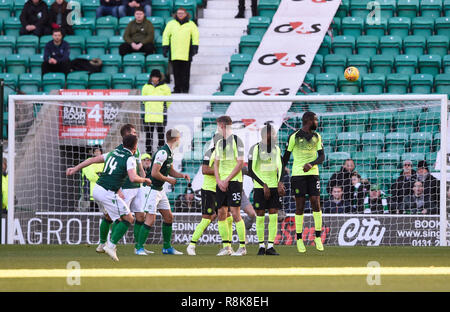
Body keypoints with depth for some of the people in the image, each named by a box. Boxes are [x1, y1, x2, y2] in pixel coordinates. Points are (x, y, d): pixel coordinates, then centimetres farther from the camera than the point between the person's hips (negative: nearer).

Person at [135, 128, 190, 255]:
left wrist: (182, 175, 4)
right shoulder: (163, 152, -20)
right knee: (150, 219, -14)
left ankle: (167, 247, 20)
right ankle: (140, 248, -9)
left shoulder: (169, 153, 10)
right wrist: (169, 180, -12)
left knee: (168, 217, 12)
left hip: (160, 190, 10)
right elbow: (154, 173, -24)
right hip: (151, 189, -10)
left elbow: (171, 171, 22)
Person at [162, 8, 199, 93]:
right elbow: (166, 36, 12)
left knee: (185, 72, -1)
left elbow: (195, 36, 8)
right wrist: (165, 47, 4)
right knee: (176, 72, 0)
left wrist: (195, 47, -2)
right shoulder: (171, 24, 13)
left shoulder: (191, 24, 11)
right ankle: (177, 88, 7)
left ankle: (185, 88, 6)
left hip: (186, 53, -1)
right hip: (174, 53, 1)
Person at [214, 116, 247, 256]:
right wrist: (218, 181, -2)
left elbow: (240, 163, -10)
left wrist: (227, 180, -12)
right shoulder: (219, 143, 17)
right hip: (221, 183, 7)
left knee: (235, 213, -10)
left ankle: (242, 247, -7)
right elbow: (216, 164, 15)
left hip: (234, 181, -7)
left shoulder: (236, 140, -5)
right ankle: (226, 247, 8)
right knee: (221, 214, 3)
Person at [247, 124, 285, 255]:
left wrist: (280, 183, -2)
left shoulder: (276, 149, 9)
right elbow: (251, 170, -6)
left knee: (274, 216, -2)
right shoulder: (255, 149, -6)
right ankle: (261, 246, 8)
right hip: (260, 188, -4)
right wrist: (264, 185, -12)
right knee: (260, 216, -1)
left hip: (275, 187, 4)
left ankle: (270, 246, 0)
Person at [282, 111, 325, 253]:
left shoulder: (316, 137, 9)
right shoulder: (294, 137, -3)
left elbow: (322, 156, 5)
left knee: (316, 205, -5)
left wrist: (311, 164, -15)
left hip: (313, 173, 3)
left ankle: (318, 238, 2)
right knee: (300, 207, -1)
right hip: (298, 174, -3)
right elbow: (286, 156, 3)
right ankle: (299, 240, 7)